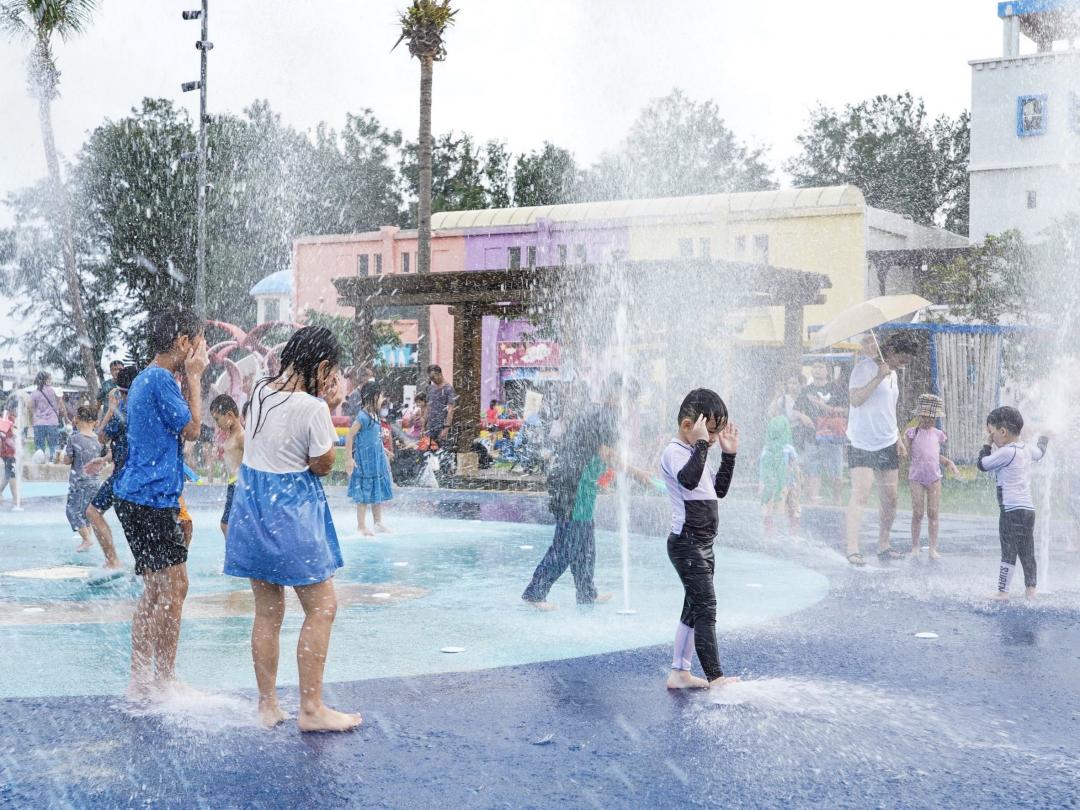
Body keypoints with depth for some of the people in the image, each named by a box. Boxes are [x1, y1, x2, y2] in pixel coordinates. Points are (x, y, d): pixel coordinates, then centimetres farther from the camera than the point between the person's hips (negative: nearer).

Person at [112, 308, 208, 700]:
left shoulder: (147, 379, 17)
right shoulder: (159, 379, -15)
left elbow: (178, 422, 20)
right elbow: (192, 429, -11)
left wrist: (190, 379, 13)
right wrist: (194, 378, -5)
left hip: (138, 496, 11)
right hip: (152, 497, -11)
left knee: (155, 590, 14)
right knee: (173, 587, -7)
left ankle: (140, 681, 18)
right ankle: (163, 679, -1)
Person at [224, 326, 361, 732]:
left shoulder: (262, 390, 4)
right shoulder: (313, 408, -18)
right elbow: (322, 465, -8)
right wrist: (331, 408, -6)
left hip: (252, 501, 8)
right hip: (291, 511, -8)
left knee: (268, 611, 14)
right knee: (322, 607, 2)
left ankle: (267, 705, 20)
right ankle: (311, 709, 4)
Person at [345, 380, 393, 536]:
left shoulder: (374, 415, 7)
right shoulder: (363, 416, -18)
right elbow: (350, 437, -19)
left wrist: (384, 451, 30)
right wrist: (349, 459, -21)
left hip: (377, 459, 9)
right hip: (365, 460, -9)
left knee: (379, 492, 14)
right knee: (364, 494, -1)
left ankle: (378, 523, 25)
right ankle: (361, 526, 7)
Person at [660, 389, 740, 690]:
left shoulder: (695, 454, 17)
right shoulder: (674, 452, -13)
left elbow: (720, 489, 23)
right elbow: (688, 479, -34)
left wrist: (728, 454, 16)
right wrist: (701, 444, -30)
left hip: (702, 545, 10)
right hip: (687, 544, -10)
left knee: (694, 609, 13)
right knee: (706, 609, -14)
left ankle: (679, 672, 20)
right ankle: (716, 678, -16)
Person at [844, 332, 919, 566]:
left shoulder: (892, 374, 18)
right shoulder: (865, 367, -8)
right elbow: (855, 399, -22)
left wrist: (898, 439, 20)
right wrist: (878, 377, -26)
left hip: (887, 445, 8)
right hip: (863, 445, -8)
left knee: (890, 498, 7)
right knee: (860, 495, -14)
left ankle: (883, 545, 18)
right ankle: (852, 549, -12)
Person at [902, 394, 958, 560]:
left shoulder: (937, 434, 8)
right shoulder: (912, 433, -2)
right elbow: (908, 455, 1)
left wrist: (949, 463, 9)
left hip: (934, 477, 3)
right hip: (917, 478, -3)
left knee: (933, 514, 3)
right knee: (917, 514, 0)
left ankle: (933, 548, 8)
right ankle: (915, 547, 12)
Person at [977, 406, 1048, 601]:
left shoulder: (1006, 452, -14)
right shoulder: (1027, 450, 12)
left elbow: (983, 464, -8)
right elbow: (1040, 451, 34)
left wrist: (987, 444, 6)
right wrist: (1043, 438, 55)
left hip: (1012, 510, -9)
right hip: (1028, 509, 9)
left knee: (1008, 553, -7)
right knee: (1027, 554, 13)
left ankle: (1002, 592, -6)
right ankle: (1030, 590, 17)